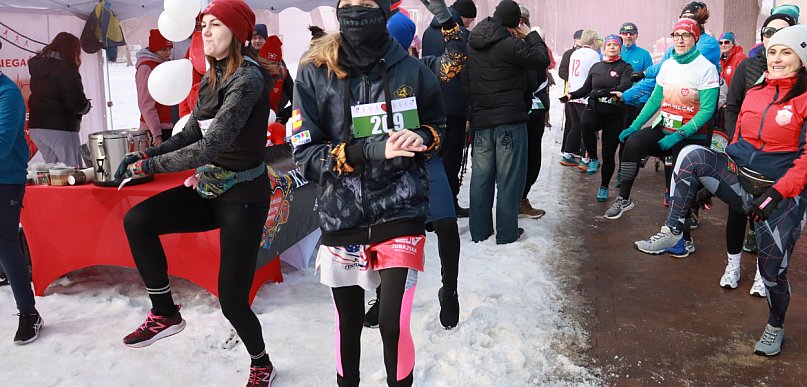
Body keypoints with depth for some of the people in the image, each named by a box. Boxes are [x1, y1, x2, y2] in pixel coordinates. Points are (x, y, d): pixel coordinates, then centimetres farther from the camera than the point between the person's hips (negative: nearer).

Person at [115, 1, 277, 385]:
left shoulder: (247, 79, -20)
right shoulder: (211, 79, 7)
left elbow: (211, 146, -28)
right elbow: (190, 134, 11)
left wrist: (148, 165, -21)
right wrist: (147, 154, -5)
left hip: (244, 196, -8)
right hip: (211, 188, 8)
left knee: (232, 300, -3)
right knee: (137, 220, -11)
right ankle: (165, 314, 6)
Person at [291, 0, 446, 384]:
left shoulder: (411, 69, -3)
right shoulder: (314, 73, -6)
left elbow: (437, 125, 13)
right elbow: (306, 155, -9)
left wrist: (420, 137, -10)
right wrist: (369, 150, -21)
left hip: (401, 214, -1)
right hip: (342, 219, 1)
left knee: (393, 326, -4)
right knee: (348, 326, 16)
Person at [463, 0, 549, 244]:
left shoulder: (472, 44, 6)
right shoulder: (511, 45, -15)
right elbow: (543, 59, -6)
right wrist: (530, 35, 5)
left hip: (480, 119, 6)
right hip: (510, 120, -6)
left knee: (481, 175, 11)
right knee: (509, 177, 3)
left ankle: (479, 230, 17)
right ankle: (507, 233, 8)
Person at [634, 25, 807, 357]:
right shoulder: (754, 93, 9)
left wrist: (777, 193, -22)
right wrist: (710, 178, 11)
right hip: (739, 180, 4)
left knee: (772, 267, -1)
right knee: (692, 154, -22)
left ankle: (776, 326, 29)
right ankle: (672, 231, -19)